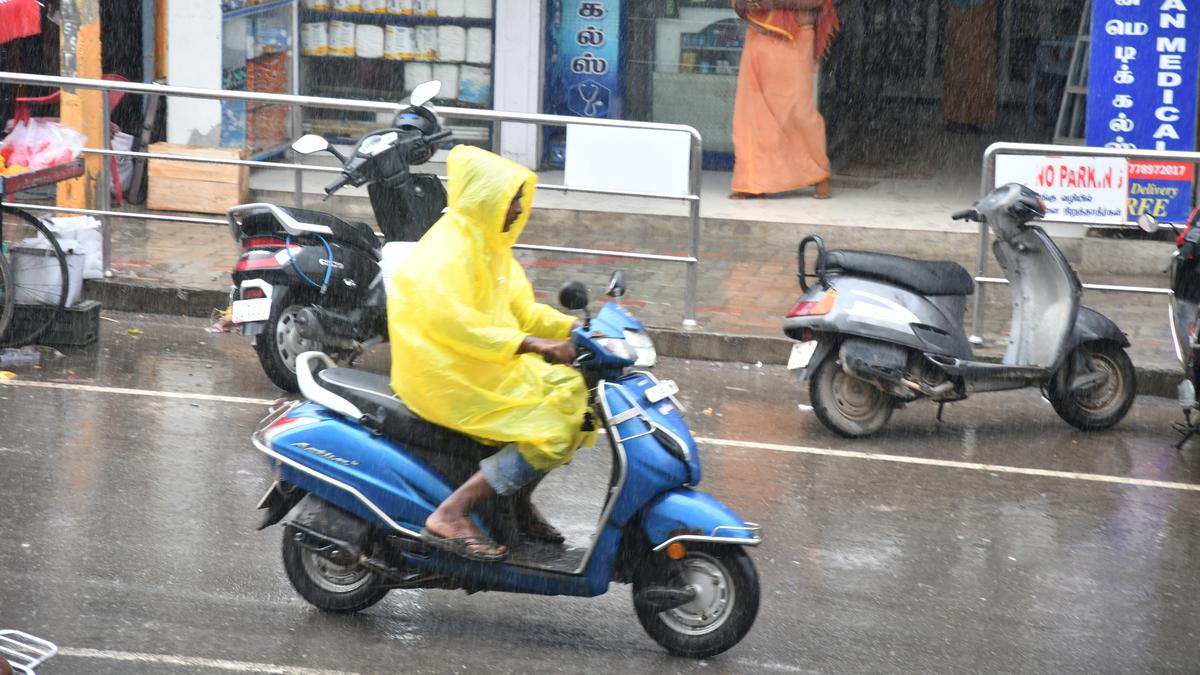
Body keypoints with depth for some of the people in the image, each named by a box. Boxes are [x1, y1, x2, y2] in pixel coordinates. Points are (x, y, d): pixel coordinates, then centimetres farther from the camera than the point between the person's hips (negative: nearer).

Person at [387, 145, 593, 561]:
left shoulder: (489, 243, 15)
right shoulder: (449, 249, -17)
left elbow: (519, 307, 17)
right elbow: (449, 320, -30)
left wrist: (574, 328, 0)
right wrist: (530, 345, -34)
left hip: (482, 366, 10)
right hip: (445, 375, -10)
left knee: (573, 395, 5)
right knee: (552, 426, -20)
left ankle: (519, 504, 13)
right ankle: (449, 517, -20)